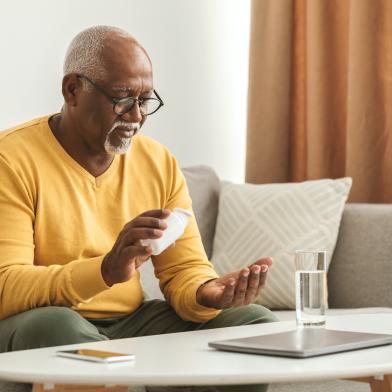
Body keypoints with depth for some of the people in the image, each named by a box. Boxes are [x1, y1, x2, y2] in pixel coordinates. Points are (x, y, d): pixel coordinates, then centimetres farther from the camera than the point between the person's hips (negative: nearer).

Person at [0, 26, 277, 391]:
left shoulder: (160, 163, 6)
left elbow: (184, 269, 5)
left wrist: (206, 292, -21)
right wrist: (106, 270, -37)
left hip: (133, 320, 5)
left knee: (257, 321, -8)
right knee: (57, 325, -38)